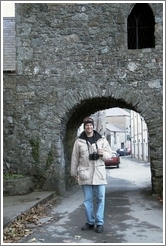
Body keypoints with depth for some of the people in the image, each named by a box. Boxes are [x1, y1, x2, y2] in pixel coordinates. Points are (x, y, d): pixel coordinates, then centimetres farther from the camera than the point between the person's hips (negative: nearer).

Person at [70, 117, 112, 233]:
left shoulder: (102, 140, 5)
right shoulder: (79, 141, 4)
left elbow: (109, 154, 9)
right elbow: (75, 158, 9)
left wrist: (102, 153, -13)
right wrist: (74, 172, 11)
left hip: (99, 173, 0)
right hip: (85, 173, 0)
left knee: (100, 199, 2)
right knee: (88, 200, 8)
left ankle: (99, 222, 11)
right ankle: (90, 221, 20)